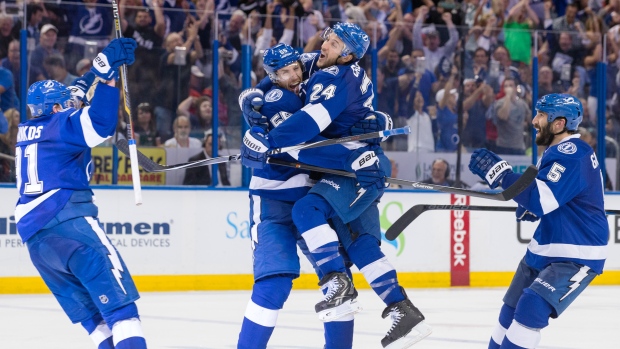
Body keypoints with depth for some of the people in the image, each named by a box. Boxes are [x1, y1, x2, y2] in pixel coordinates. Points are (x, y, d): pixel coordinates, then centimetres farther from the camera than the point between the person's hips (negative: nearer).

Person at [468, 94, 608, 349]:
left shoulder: (572, 156, -23)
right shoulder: (557, 150, 10)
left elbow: (542, 199, -32)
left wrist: (499, 173, -29)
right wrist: (530, 207, 4)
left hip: (577, 256, -10)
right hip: (547, 248, 10)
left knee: (532, 308, -22)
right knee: (512, 308, 16)